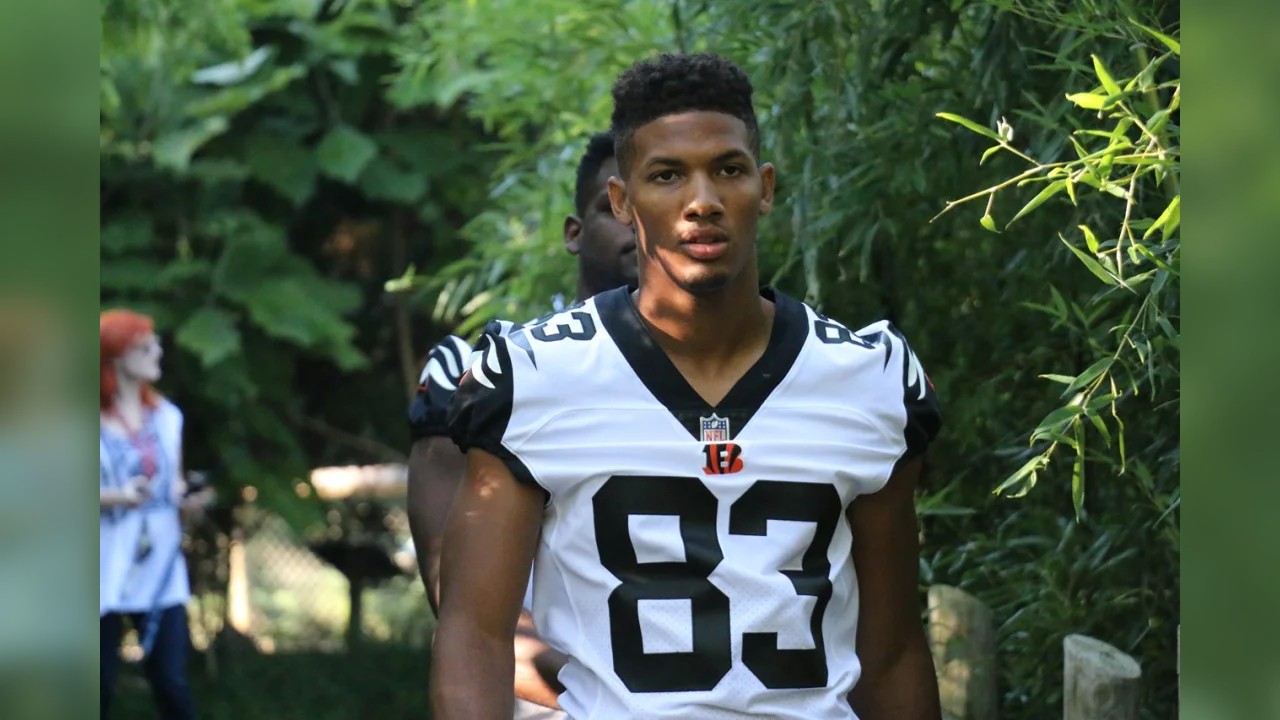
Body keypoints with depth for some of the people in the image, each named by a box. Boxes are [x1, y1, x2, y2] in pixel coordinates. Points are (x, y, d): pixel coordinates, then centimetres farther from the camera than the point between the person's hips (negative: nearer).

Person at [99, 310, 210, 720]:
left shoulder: (166, 416, 9)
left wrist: (187, 497, -3)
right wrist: (115, 497, -23)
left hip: (160, 567, 4)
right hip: (106, 570, -4)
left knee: (172, 681, -1)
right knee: (99, 686, 1)